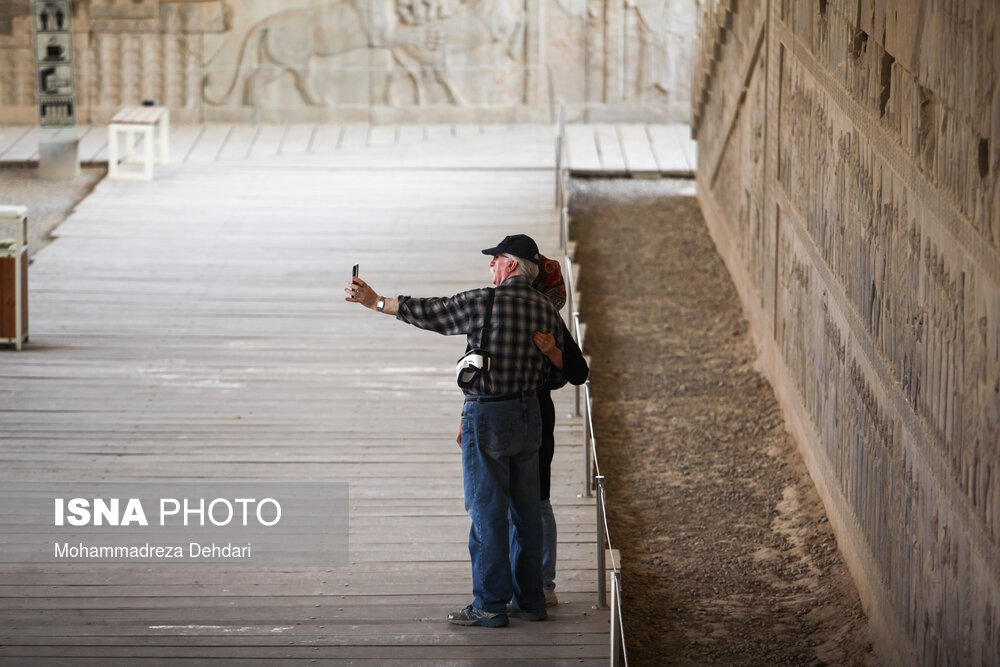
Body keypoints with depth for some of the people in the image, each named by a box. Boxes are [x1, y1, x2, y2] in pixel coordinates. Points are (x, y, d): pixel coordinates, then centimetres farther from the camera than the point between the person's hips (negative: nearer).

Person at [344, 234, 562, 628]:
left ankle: (490, 605, 1)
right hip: (529, 414, 6)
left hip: (486, 417, -6)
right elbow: (558, 369, 10)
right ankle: (530, 599, 17)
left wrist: (376, 302, 4)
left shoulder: (484, 302, -14)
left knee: (487, 510, -1)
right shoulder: (547, 310, 3)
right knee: (525, 509, 12)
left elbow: (426, 313, -6)